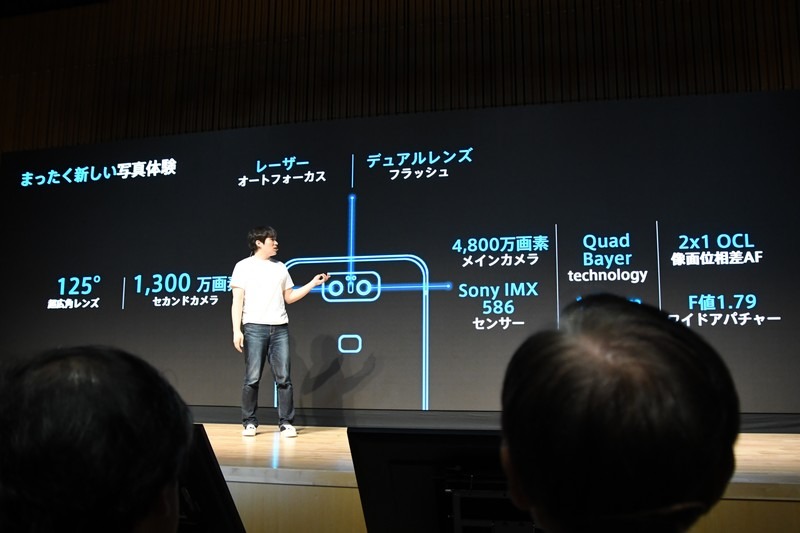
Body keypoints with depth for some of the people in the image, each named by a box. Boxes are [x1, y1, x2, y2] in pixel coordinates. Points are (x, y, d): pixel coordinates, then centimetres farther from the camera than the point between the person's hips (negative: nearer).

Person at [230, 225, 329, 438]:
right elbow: (237, 301, 0)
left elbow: (289, 297, 19)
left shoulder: (280, 267, 17)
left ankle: (286, 423, 6)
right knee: (252, 378, -2)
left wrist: (313, 283, 13)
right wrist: (236, 330, -8)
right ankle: (249, 422, 9)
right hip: (254, 327, -4)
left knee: (283, 378, 0)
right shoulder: (244, 266, 4)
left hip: (280, 328, 4)